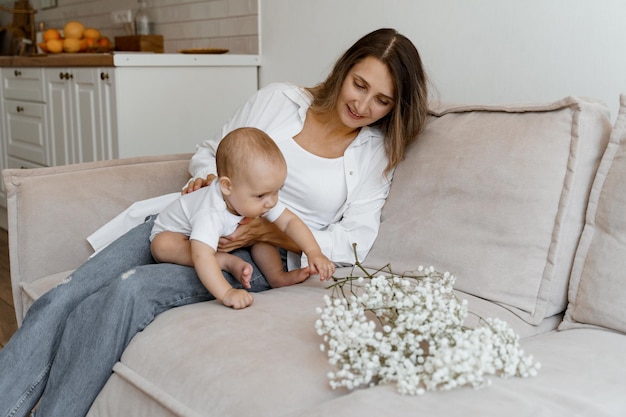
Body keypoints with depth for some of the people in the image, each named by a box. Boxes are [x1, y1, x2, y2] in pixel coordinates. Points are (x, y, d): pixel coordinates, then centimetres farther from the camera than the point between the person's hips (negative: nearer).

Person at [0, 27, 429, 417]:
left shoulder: (377, 153, 5)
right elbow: (211, 152, 18)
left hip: (261, 256, -3)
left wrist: (269, 232, -14)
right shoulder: (280, 99, 8)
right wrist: (203, 177, -6)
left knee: (129, 292, -30)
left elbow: (352, 243, -3)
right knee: (62, 298, -19)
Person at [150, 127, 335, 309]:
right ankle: (227, 262, -29)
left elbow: (290, 221, -21)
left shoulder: (260, 199, -23)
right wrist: (227, 293, -64)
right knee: (162, 245, -38)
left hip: (225, 240, 6)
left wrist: (314, 252, -34)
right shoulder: (210, 214, -47)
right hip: (176, 235, -5)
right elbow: (201, 256, -56)